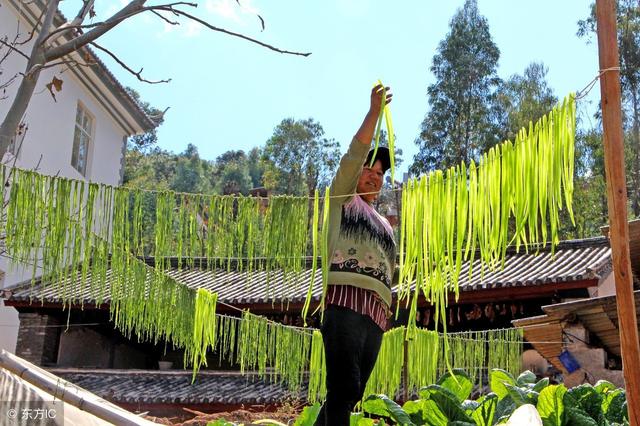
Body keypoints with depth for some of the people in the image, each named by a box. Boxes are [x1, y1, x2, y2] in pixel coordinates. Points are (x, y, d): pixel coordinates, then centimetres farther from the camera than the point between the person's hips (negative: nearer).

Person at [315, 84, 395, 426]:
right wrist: (374, 111, -7)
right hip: (345, 300, -6)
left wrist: (385, 314, 12)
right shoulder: (342, 200, 17)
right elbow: (354, 154, 2)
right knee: (344, 387, -19)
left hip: (375, 312, 6)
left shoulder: (385, 226, 32)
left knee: (350, 393, 0)